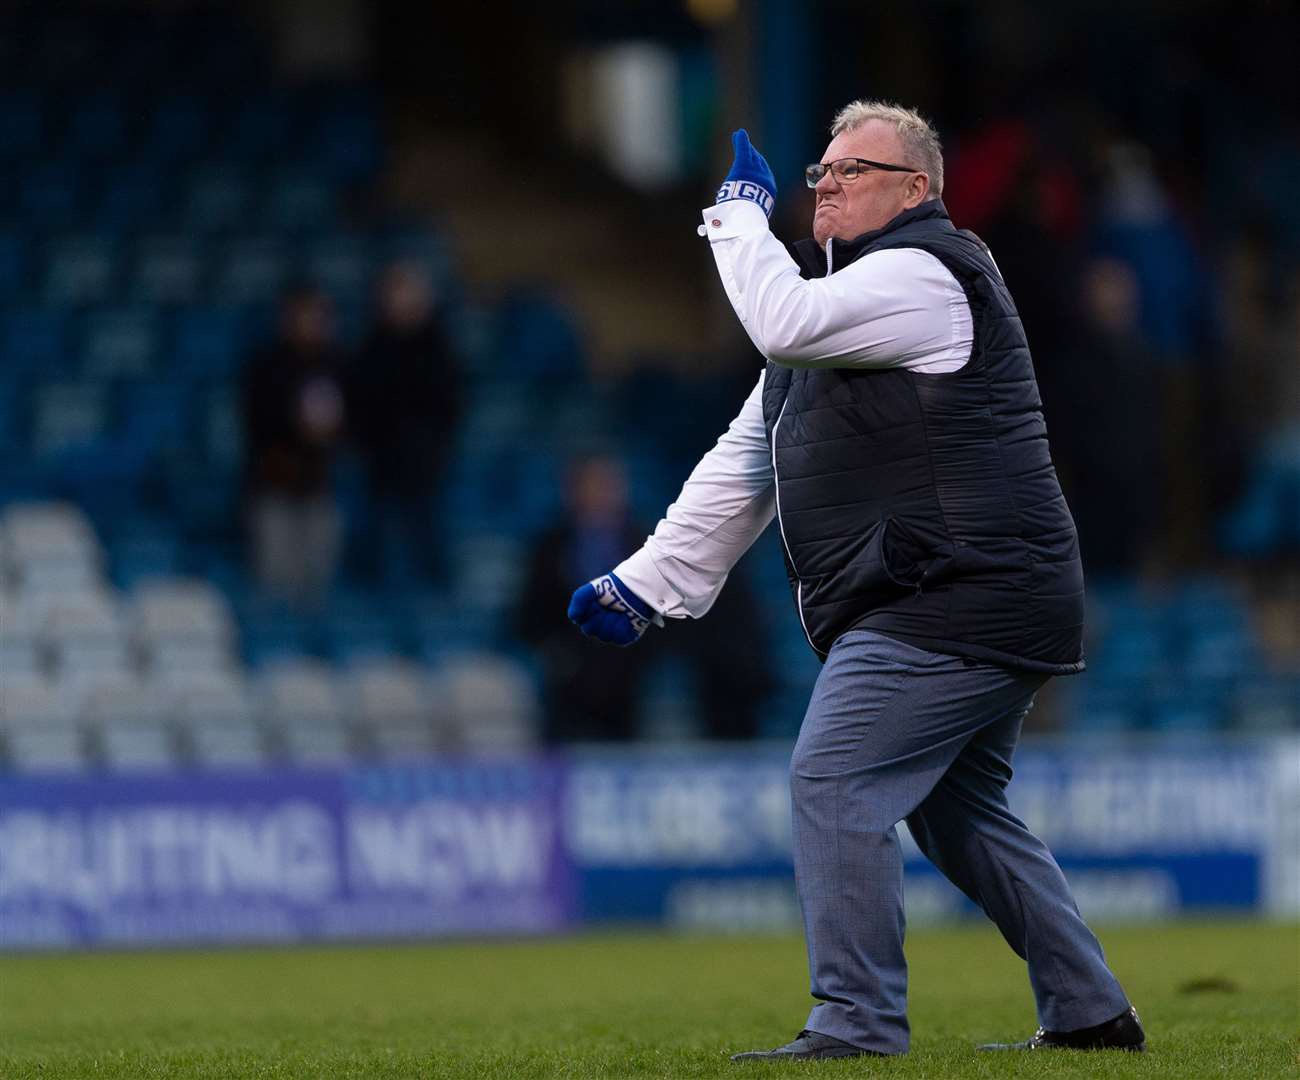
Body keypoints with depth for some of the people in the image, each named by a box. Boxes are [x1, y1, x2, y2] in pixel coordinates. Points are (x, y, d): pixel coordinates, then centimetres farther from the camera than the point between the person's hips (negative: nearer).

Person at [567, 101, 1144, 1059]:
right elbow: (745, 466, 24)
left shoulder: (924, 274, -9)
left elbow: (785, 322, -26)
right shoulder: (842, 292, 22)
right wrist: (645, 584, 19)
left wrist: (740, 212, -9)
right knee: (958, 811, 18)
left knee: (834, 782, -15)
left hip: (952, 601, -11)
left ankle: (857, 1022, -16)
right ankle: (1089, 1014, 24)